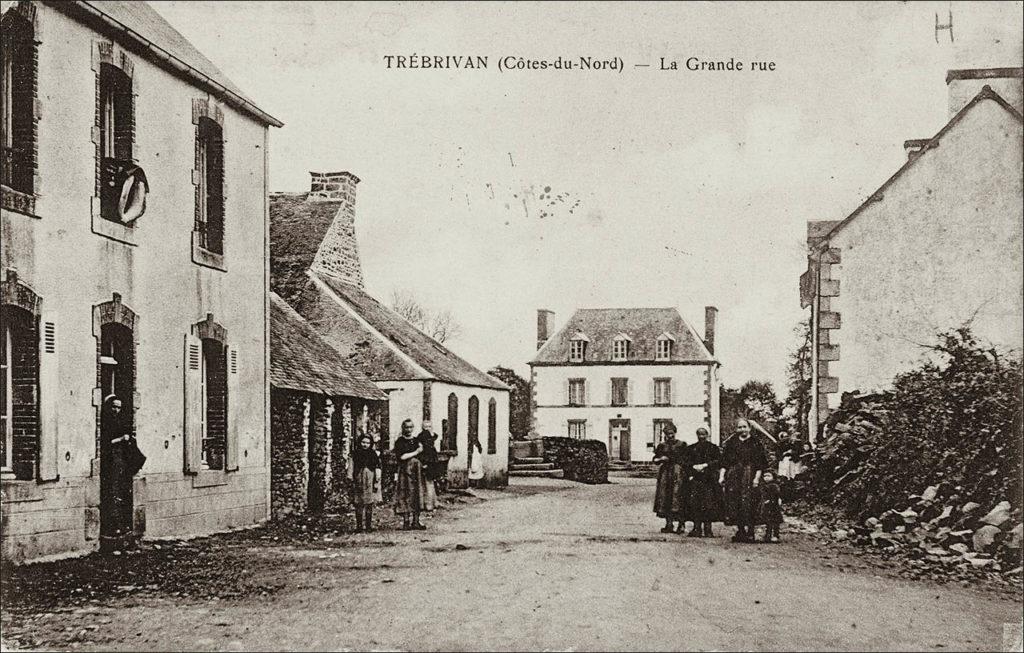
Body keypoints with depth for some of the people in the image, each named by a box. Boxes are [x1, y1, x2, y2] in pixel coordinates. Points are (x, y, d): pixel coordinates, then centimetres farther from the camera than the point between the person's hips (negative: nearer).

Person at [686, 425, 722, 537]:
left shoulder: (713, 448, 8)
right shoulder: (691, 448, 15)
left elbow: (718, 460, -2)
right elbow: (687, 461, 10)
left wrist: (704, 465, -11)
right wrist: (694, 466, -9)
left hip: (709, 479, -2)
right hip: (695, 478, 2)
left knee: (709, 504, -7)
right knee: (695, 503, -6)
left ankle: (708, 529, -3)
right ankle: (697, 528, -3)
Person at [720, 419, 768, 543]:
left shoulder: (755, 443, 6)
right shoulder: (731, 443, 14)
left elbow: (760, 463, 1)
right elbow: (725, 461, 12)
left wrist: (757, 477, -9)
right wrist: (722, 476, 2)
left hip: (749, 476, -3)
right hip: (733, 476, 3)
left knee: (748, 503, -11)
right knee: (734, 503, -2)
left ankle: (749, 531, -9)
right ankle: (740, 529, 5)